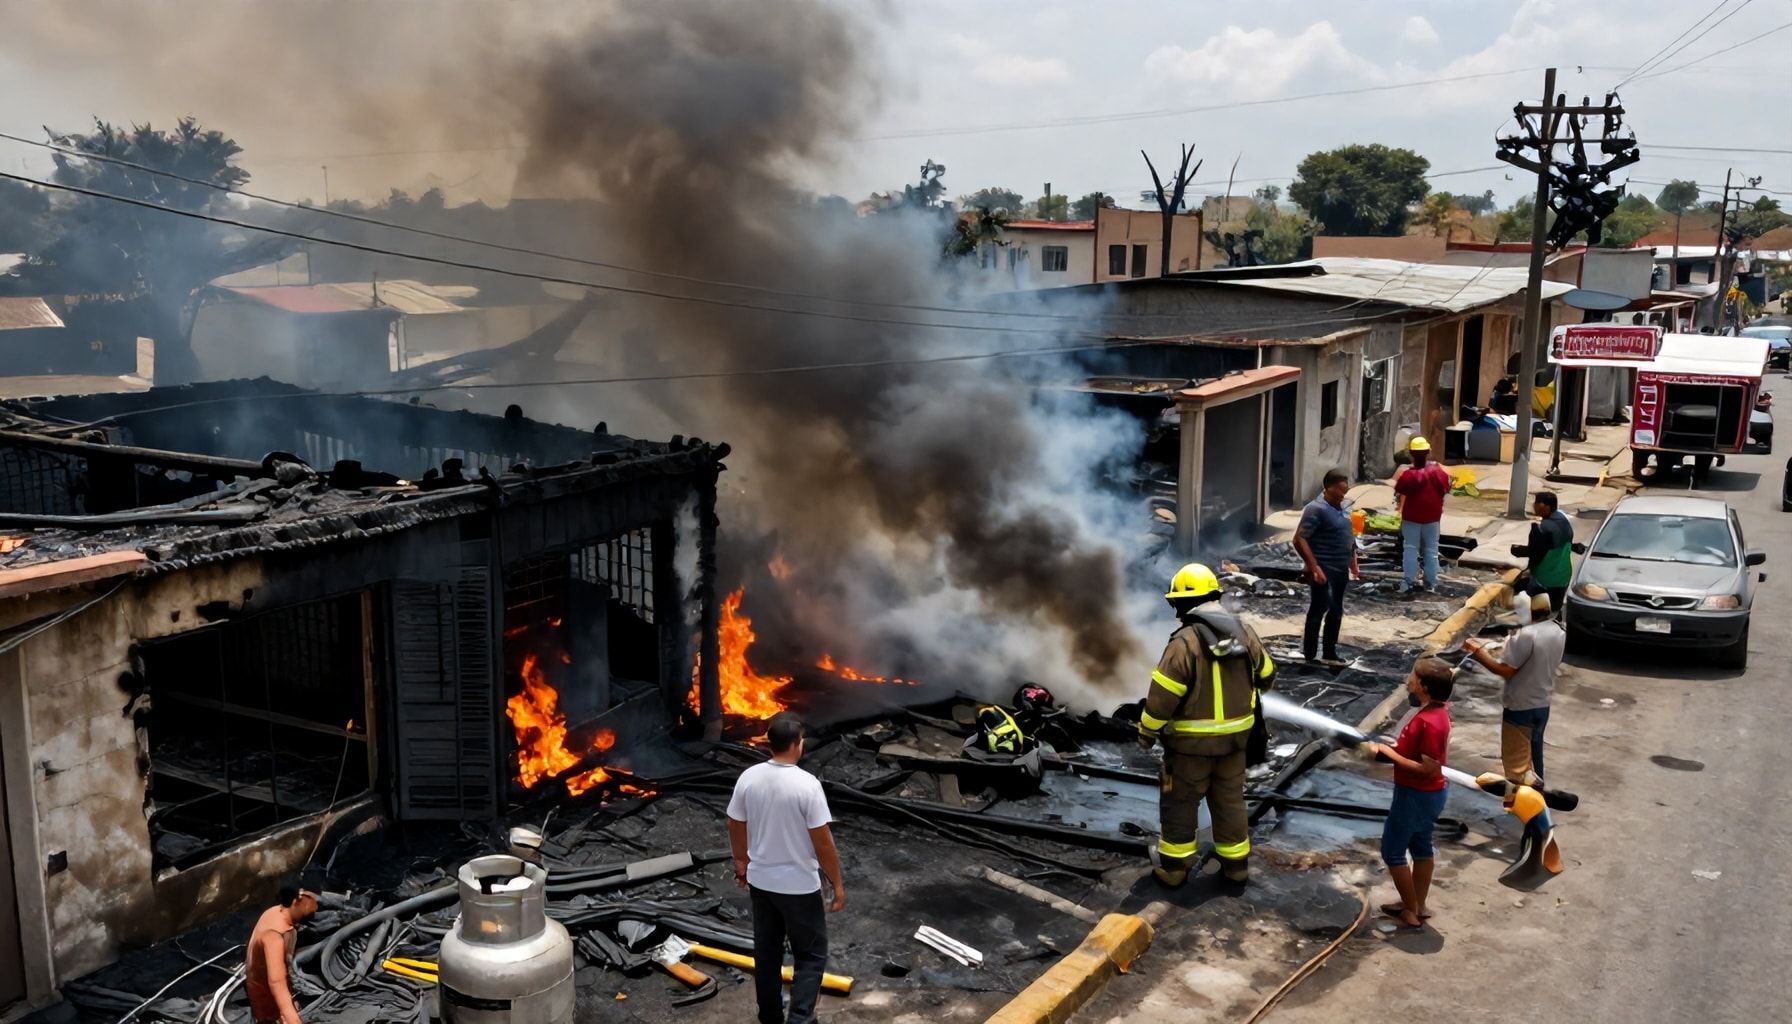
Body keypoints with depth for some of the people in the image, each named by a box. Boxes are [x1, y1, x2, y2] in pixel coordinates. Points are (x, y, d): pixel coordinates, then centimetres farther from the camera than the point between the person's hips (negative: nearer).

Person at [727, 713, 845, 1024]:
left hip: (760, 881, 6)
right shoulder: (807, 785, -22)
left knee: (766, 951, 20)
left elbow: (735, 826, 6)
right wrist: (837, 883, -7)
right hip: (799, 886, -6)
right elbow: (822, 841, -18)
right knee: (811, 955, 9)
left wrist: (741, 863, 23)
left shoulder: (748, 778, -6)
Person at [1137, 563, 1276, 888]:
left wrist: (1147, 732, -6)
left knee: (1180, 802, 10)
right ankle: (1236, 864, 28)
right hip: (1235, 736, 5)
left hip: (1192, 740, -5)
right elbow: (1266, 676, 14)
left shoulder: (1185, 641, -21)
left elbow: (1162, 696, -20)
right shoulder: (1244, 632, -2)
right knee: (1230, 800, 19)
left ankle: (1174, 867, 18)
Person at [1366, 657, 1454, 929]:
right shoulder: (1435, 712, -1)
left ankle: (1410, 912, 16)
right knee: (1421, 847, 21)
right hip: (1428, 794, 10)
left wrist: (1389, 753, -24)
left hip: (1416, 796, -10)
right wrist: (1393, 748, 0)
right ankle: (1418, 906, 35)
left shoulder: (1429, 722, -31)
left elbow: (1427, 769, -29)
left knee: (1392, 850, 6)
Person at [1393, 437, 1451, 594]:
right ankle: (1431, 584, 13)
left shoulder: (1406, 474, -15)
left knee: (1410, 550, 6)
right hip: (1432, 517, 2)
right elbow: (1445, 491, 0)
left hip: (1411, 517, -1)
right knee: (1431, 550, 11)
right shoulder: (1438, 472, -10)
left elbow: (1399, 492, -6)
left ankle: (1408, 583, 3)